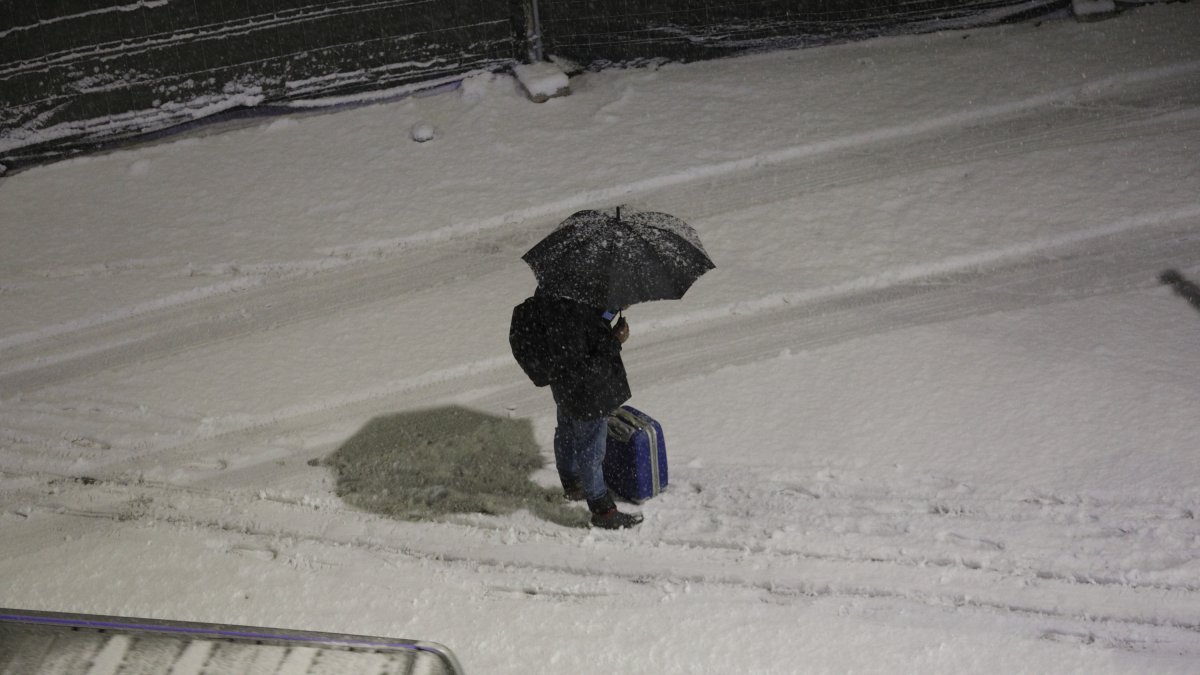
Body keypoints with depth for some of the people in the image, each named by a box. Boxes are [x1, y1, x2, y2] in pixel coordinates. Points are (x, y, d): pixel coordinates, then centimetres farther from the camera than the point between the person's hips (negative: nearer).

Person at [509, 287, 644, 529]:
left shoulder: (545, 298, -11)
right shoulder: (571, 316, -38)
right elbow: (582, 369, -32)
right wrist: (615, 341, -25)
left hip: (564, 389, 9)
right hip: (587, 395, -9)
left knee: (567, 436, 29)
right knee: (591, 450, 9)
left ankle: (571, 485, 54)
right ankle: (603, 511, 27)